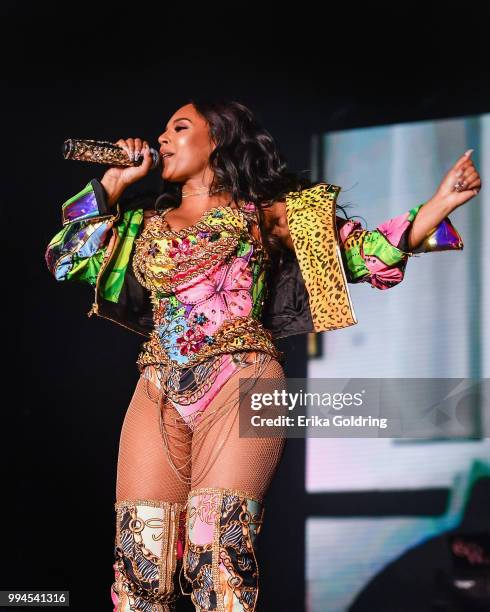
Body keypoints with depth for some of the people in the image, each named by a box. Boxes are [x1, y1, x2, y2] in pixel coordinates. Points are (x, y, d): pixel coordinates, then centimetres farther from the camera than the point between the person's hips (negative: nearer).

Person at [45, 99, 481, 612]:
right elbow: (67, 258, 20)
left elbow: (361, 252, 7)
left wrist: (442, 202, -4)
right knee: (141, 559, -6)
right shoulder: (147, 222, 25)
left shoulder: (264, 210, 13)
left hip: (240, 382, -4)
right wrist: (113, 184, 18)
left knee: (218, 551, -18)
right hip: (159, 392, 4)